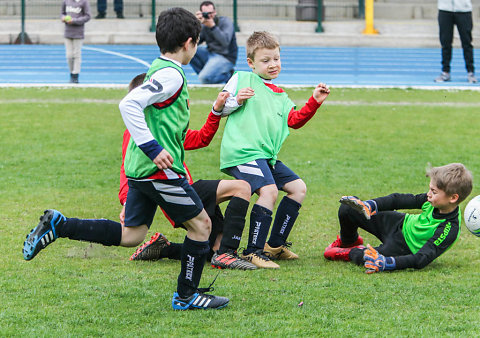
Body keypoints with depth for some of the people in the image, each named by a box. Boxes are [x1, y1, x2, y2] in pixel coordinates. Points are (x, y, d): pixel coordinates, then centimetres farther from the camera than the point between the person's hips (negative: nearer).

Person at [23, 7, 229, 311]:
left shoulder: (159, 69, 14)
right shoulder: (172, 74, -16)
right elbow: (130, 104, -26)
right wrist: (153, 148, -25)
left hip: (139, 168, 10)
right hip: (159, 170, -10)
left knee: (131, 235, 12)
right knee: (201, 224, 2)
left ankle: (58, 226, 8)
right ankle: (187, 295, 10)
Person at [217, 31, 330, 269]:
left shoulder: (280, 97, 25)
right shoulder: (241, 80, 5)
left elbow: (295, 120, 15)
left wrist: (314, 102, 7)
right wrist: (236, 101, -14)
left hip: (266, 156, 9)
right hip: (243, 151, -9)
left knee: (298, 187, 7)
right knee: (269, 190, -27)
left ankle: (275, 244, 15)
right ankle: (253, 251, -21)